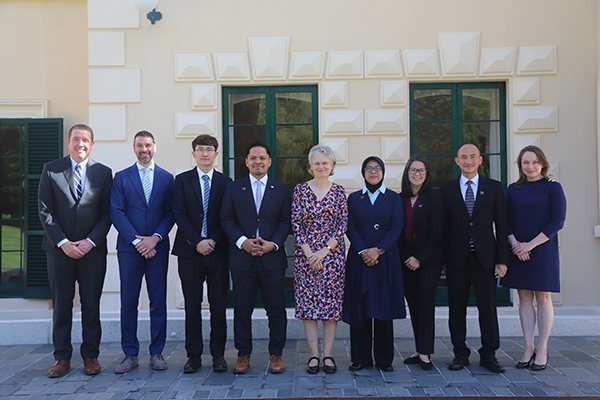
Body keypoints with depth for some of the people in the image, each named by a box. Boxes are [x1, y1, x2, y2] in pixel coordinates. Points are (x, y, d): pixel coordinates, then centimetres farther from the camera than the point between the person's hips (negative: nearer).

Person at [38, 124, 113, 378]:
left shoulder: (104, 173, 5)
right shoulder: (51, 170, 4)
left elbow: (107, 212, 2)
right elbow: (45, 211, 0)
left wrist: (90, 241, -9)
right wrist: (63, 242, -9)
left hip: (93, 250, 0)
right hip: (59, 249, 0)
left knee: (91, 305, 5)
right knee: (61, 305, 6)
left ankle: (90, 356, 16)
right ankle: (62, 358, 17)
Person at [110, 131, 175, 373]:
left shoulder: (167, 178, 10)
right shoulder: (121, 177, 8)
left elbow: (170, 213, 4)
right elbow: (116, 213, 0)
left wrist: (155, 238, -10)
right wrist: (136, 241, -10)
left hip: (157, 248, 1)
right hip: (129, 248, 0)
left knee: (158, 301, 3)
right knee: (128, 302, 2)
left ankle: (156, 353, 13)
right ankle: (130, 355, 12)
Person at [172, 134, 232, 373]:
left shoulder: (225, 182, 9)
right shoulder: (182, 180, 7)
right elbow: (179, 214, -1)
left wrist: (213, 240, -10)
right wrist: (197, 241, -11)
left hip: (218, 251, 1)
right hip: (190, 251, 0)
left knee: (219, 306, 4)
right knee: (192, 306, 4)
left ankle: (218, 355, 14)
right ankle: (194, 356, 13)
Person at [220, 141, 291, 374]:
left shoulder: (281, 190, 9)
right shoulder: (233, 188, 9)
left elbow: (285, 222, 5)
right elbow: (226, 219, 4)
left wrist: (273, 244, -11)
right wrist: (242, 241, -11)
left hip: (272, 258, 0)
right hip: (242, 259, 0)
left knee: (276, 309, 2)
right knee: (242, 309, 6)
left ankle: (276, 355, 16)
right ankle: (243, 355, 19)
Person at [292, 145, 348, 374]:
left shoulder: (339, 191, 5)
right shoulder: (301, 190, 4)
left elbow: (343, 223, 0)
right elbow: (296, 223, -1)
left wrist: (325, 250, -10)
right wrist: (309, 252, -9)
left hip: (332, 253, 1)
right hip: (305, 253, 0)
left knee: (332, 302, 1)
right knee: (307, 302, 0)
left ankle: (328, 355, 10)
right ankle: (314, 355, 9)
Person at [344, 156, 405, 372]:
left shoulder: (393, 198, 7)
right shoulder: (354, 198, 9)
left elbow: (396, 228, -2)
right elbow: (351, 229, 2)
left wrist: (378, 250, -14)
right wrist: (363, 251, -12)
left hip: (386, 259, -1)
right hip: (359, 259, 1)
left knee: (384, 307, 1)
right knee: (359, 307, 2)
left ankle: (384, 358, 13)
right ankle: (361, 357, 13)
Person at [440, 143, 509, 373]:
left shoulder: (494, 188, 6)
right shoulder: (447, 190, 6)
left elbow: (501, 225, 4)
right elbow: (443, 227, 5)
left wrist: (502, 259, -2)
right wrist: (442, 260, 0)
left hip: (485, 257, 0)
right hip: (456, 259, 0)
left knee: (488, 307, 4)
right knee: (456, 308, 6)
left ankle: (489, 355, 16)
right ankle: (460, 354, 18)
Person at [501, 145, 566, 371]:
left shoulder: (553, 188, -2)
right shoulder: (513, 190, 9)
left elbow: (558, 221, -8)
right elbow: (505, 221, 8)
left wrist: (531, 244, -14)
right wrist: (515, 244, -9)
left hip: (543, 250, -3)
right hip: (518, 251, 4)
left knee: (543, 299, 2)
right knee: (524, 299, 6)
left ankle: (542, 350, 11)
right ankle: (528, 349, 13)